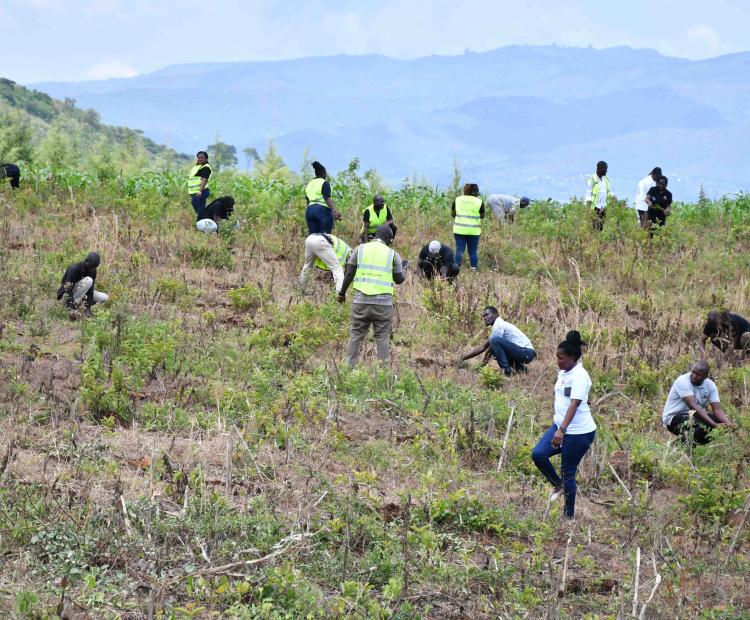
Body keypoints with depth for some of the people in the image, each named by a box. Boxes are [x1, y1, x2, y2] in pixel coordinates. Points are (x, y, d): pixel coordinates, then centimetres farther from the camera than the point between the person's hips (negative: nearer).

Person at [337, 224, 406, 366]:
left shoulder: (360, 249, 5)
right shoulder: (392, 254, 2)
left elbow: (349, 273, 4)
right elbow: (399, 279, 7)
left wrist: (342, 293, 14)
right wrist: (402, 271, 29)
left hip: (361, 300, 1)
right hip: (383, 302, -1)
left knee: (355, 336, 7)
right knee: (382, 338, 3)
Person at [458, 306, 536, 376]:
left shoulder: (499, 325, -9)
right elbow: (482, 347, 20)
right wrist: (463, 358, 15)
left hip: (526, 352, -10)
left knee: (495, 340, -24)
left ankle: (507, 370, -19)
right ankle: (518, 367, 13)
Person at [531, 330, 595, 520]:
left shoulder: (579, 376, -18)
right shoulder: (563, 373, 10)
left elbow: (574, 405, -28)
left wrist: (562, 430, -35)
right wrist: (558, 428, 26)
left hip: (579, 432, -8)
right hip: (560, 426, 8)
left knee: (568, 472, -1)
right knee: (538, 454, -6)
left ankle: (569, 515, 12)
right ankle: (558, 485, 17)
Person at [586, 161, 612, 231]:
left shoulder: (606, 179, 11)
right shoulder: (591, 179, -8)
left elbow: (609, 192, 21)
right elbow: (588, 195, -9)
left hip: (603, 207, 6)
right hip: (595, 207, -6)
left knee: (602, 227, 3)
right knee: (596, 228, -11)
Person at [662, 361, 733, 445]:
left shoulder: (710, 385, -4)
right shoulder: (683, 381, -23)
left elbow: (717, 409, -10)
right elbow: (694, 406, -33)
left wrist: (729, 424, -31)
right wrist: (714, 424, -41)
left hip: (694, 417, 7)